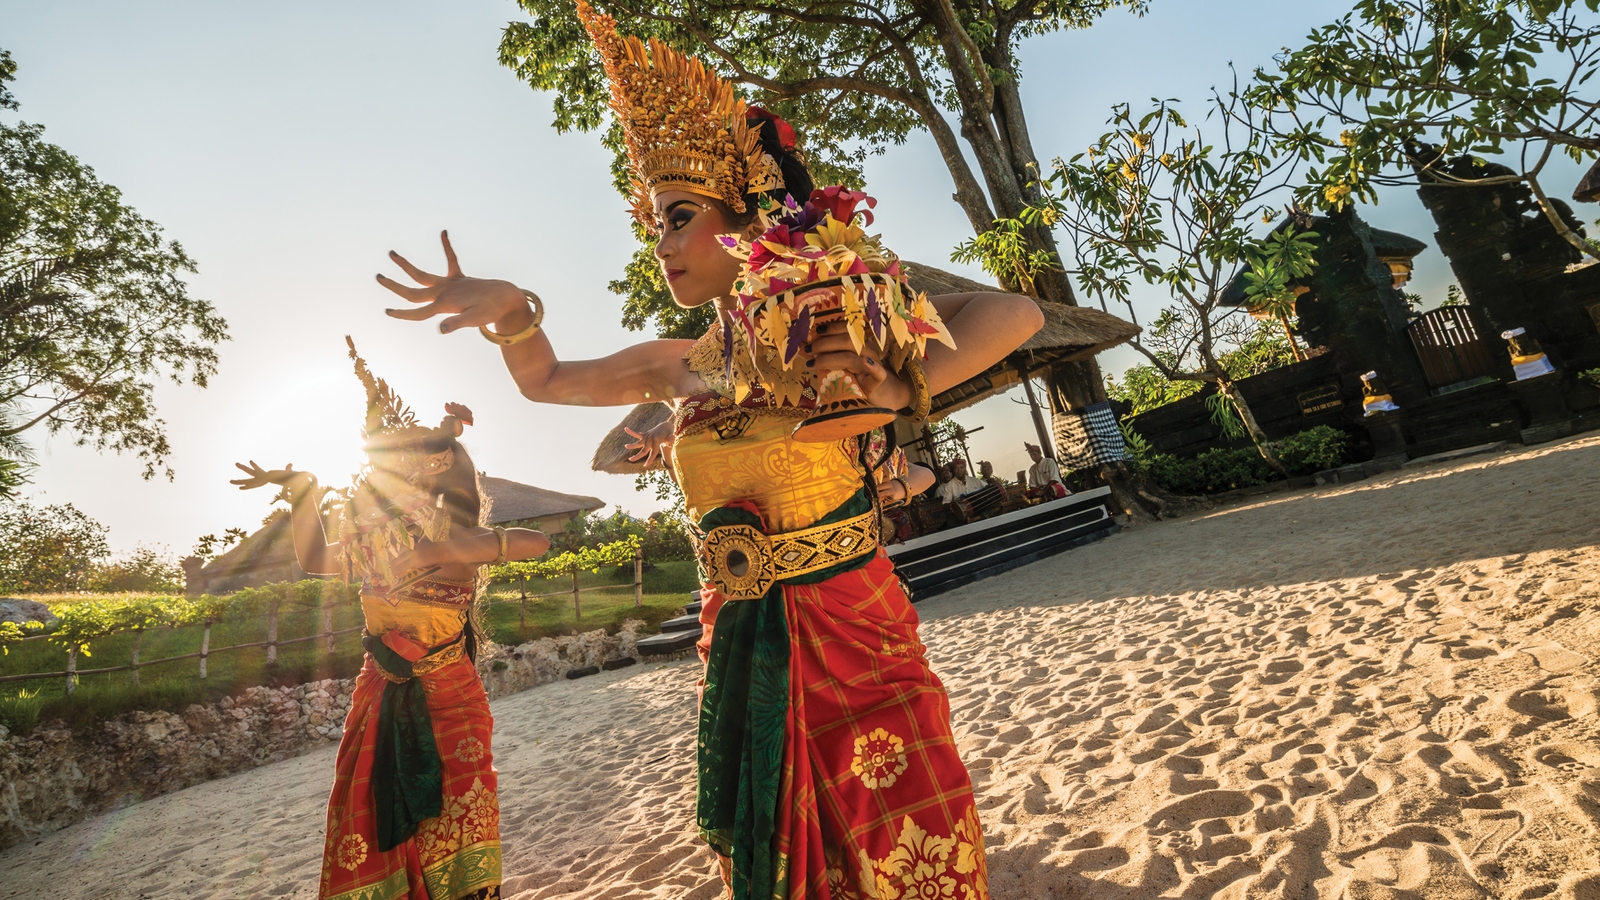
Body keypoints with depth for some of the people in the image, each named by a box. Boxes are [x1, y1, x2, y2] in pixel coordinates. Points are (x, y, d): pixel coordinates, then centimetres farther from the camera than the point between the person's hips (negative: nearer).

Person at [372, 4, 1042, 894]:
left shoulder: (837, 325, -7)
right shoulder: (680, 366, 5)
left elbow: (1019, 313, -9)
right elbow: (545, 380, 18)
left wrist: (903, 389, -21)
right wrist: (509, 310, -2)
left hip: (856, 637, -4)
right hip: (740, 650, 4)